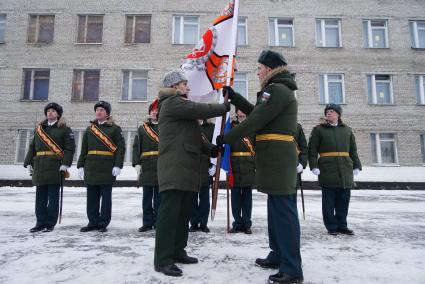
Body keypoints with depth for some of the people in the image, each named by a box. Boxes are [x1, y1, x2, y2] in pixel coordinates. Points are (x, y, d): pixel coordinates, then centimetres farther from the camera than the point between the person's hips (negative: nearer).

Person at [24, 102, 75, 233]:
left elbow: (70, 148, -6)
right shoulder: (39, 129, 17)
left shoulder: (64, 129, 1)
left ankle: (50, 224, 10)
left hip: (55, 167, -5)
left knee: (53, 196, 1)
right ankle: (40, 223, 19)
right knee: (40, 196, 9)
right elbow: (32, 147, 18)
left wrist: (65, 164, -16)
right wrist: (29, 163, 9)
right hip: (39, 167, 5)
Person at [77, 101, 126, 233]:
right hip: (91, 168, 5)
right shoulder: (89, 129, 15)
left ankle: (103, 223, 14)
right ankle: (93, 222, 22)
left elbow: (121, 148, -6)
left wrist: (118, 165, -15)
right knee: (92, 197, 10)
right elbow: (84, 149, 15)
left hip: (107, 169, -4)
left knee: (106, 197, 4)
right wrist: (81, 165, 8)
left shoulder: (115, 129, 1)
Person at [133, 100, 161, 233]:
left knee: (159, 196, 5)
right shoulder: (142, 128, 12)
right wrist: (137, 163, -4)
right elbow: (136, 147, 6)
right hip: (146, 167, 1)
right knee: (147, 196, 7)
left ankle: (158, 222, 15)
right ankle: (147, 222, 16)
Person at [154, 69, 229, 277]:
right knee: (169, 212, -9)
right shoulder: (171, 102, -4)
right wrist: (224, 107, -2)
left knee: (184, 212, 11)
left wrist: (210, 150, 14)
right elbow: (199, 110, -15)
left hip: (186, 167, 10)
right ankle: (163, 259, -3)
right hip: (174, 167, -10)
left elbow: (191, 135, 25)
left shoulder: (180, 105, 28)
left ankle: (177, 251, 21)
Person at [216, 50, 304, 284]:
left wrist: (225, 139, -7)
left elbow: (254, 122, -16)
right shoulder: (278, 90, 22)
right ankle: (278, 255, 28)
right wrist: (232, 96, 28)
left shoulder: (278, 90, -12)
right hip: (276, 158, 11)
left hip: (278, 158, -11)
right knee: (276, 208, 16)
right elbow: (255, 112, 28)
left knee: (283, 210, -8)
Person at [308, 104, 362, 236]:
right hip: (327, 169, -4)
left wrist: (356, 166, 10)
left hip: (345, 169, 4)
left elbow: (353, 150, 17)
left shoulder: (347, 130, 15)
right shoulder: (318, 129, 3)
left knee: (343, 199, 8)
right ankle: (331, 226, 10)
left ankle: (342, 225, 21)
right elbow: (312, 149, -3)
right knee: (329, 200, 0)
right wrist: (314, 166, -13)